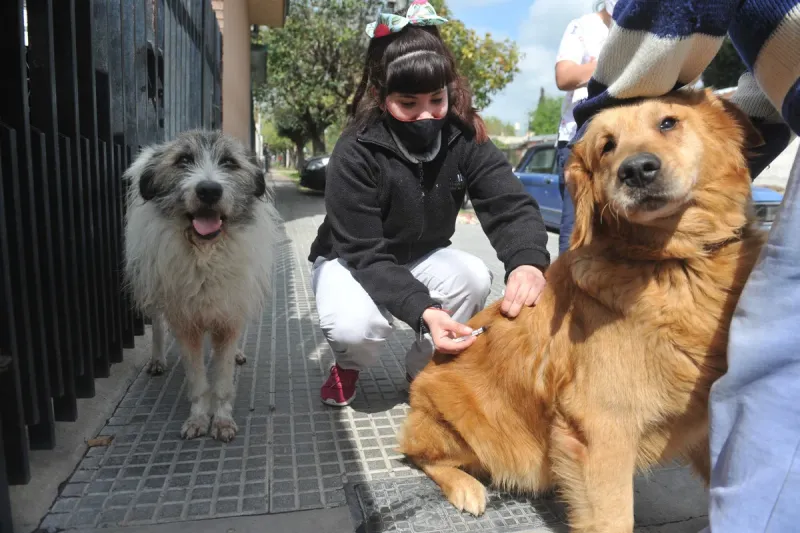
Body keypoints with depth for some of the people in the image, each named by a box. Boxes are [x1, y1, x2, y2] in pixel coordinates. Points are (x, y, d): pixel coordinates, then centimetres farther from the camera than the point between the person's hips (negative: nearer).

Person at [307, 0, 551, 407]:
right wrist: (423, 310, -46)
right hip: (350, 261, -3)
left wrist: (528, 261, -50)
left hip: (422, 258, 4)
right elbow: (366, 254, -30)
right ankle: (348, 366, 7)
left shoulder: (464, 138, -16)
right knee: (355, 327, -34)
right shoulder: (354, 154, -27)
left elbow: (510, 204, -26)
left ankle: (422, 370, 1)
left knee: (474, 278, -27)